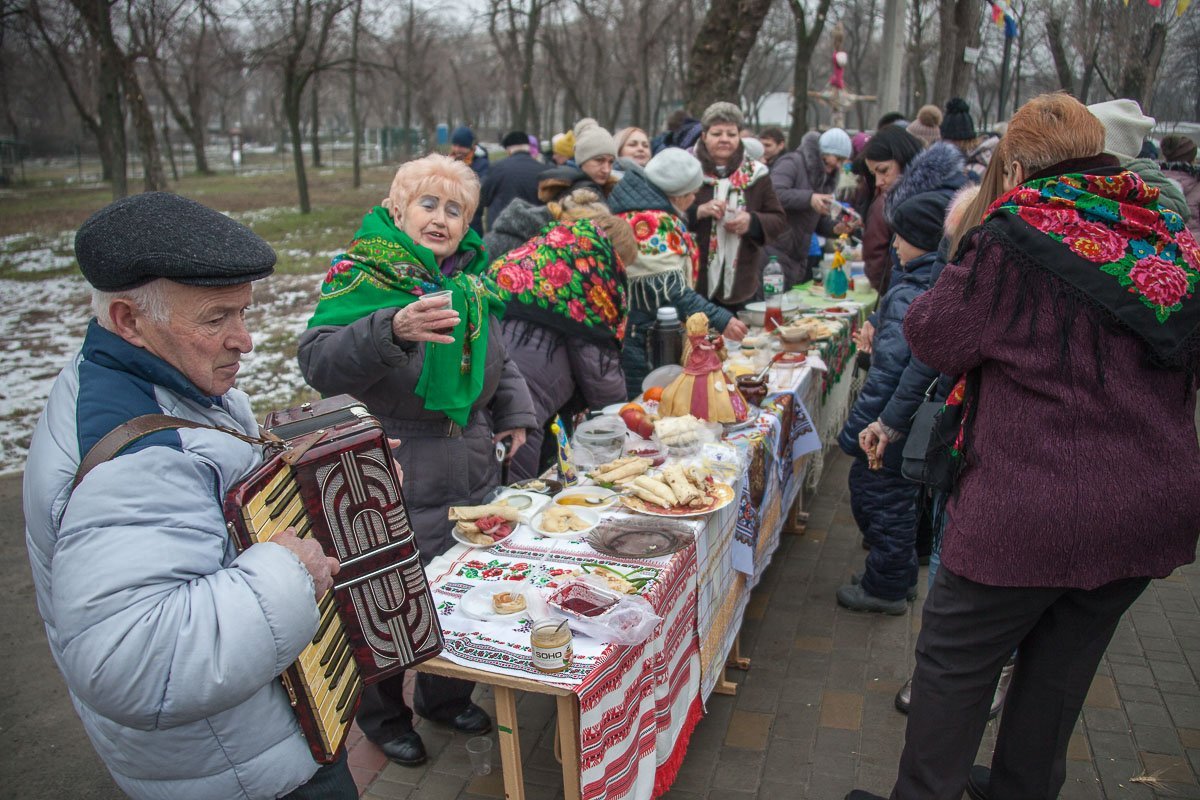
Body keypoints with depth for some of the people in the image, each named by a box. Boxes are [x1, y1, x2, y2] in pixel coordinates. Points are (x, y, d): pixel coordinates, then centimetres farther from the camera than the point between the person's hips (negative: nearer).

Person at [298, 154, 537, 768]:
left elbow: (496, 359, 22)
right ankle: (383, 714, 37)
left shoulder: (470, 280, 7)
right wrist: (393, 330, -43)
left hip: (471, 480, 6)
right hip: (392, 488, -6)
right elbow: (319, 365, -29)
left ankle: (446, 696, 45)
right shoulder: (359, 277, -14)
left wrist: (515, 412, 9)